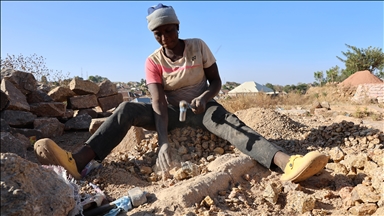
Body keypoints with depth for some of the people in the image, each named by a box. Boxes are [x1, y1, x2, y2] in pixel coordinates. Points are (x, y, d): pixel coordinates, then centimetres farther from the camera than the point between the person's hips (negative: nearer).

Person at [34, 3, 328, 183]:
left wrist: (204, 98, -29)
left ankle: (288, 163, -56)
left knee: (231, 125, -34)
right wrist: (163, 141, -40)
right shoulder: (153, 61, -11)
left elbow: (216, 82, -5)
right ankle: (77, 162, -40)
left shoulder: (199, 47, -10)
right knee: (126, 110, -25)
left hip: (201, 107, 0)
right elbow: (158, 103, -24)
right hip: (171, 111, 1)